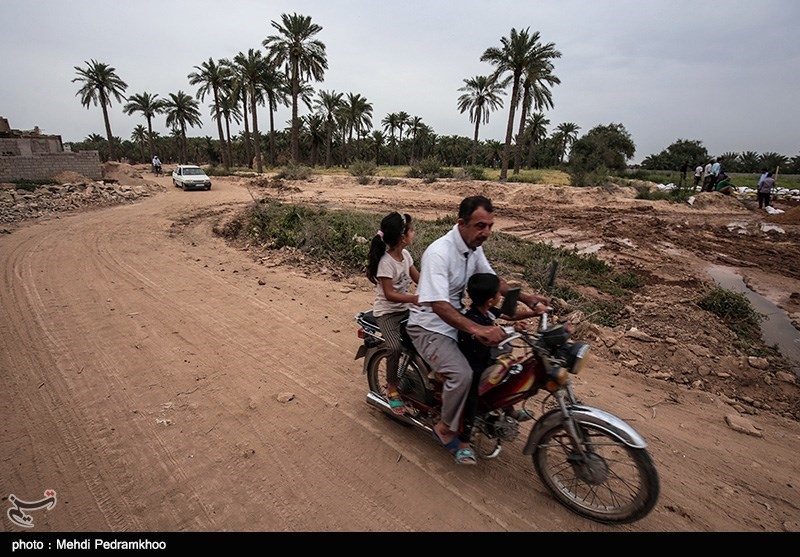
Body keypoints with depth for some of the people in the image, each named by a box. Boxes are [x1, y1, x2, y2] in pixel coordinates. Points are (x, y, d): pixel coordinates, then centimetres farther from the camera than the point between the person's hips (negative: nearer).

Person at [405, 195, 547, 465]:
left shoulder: (474, 246, -1)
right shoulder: (439, 253, -28)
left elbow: (491, 279, 14)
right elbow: (438, 304, -37)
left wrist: (526, 298, 5)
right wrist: (477, 329, -49)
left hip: (457, 318, 8)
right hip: (429, 325, -8)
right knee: (461, 374, -26)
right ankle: (446, 429, 0)